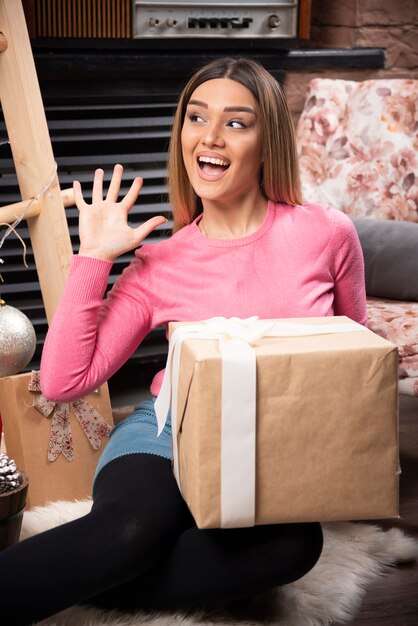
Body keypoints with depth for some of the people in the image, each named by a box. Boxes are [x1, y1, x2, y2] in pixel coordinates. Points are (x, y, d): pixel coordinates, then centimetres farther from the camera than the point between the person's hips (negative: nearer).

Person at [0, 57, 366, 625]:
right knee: (134, 522, -37)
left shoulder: (326, 234, -2)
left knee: (296, 543, -34)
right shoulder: (159, 264, -1)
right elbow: (63, 382, -6)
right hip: (173, 432, -1)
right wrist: (93, 258, -7)